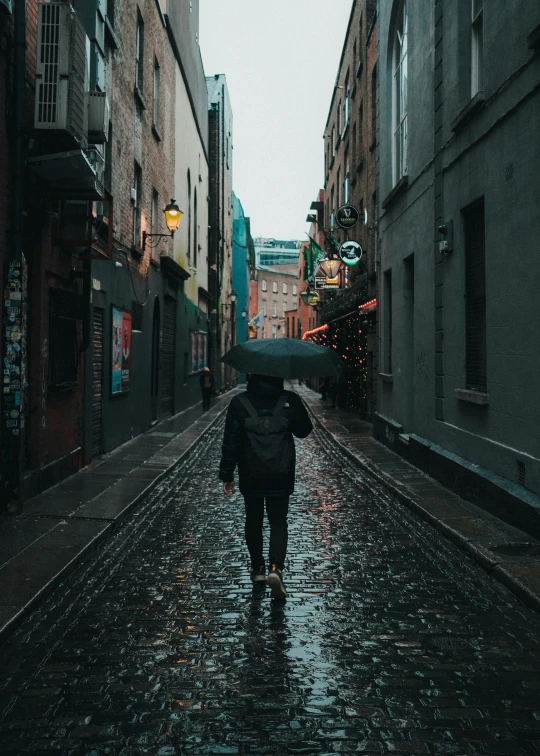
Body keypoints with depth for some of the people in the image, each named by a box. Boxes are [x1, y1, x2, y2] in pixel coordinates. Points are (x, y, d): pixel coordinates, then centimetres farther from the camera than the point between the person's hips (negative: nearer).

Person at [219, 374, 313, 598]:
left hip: (250, 476, 1)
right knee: (278, 522, 8)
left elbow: (230, 442, -7)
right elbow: (304, 431, 8)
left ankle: (258, 568, 27)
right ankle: (275, 567, -11)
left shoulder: (239, 402, -8)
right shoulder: (290, 400, -7)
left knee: (253, 521, 17)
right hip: (280, 477, 0)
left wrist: (227, 475, 0)